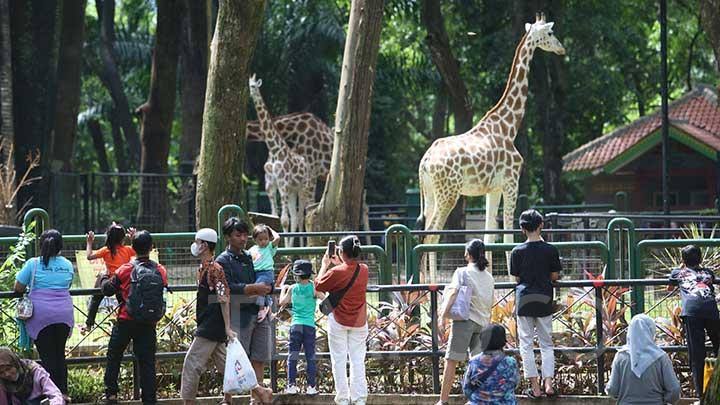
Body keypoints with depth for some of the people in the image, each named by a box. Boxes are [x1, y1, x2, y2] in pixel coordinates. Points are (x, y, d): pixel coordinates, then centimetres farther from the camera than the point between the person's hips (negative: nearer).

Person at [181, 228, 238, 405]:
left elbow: (224, 299, -19)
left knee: (192, 364, -10)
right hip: (209, 326, 10)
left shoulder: (214, 269, -15)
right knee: (222, 364, 15)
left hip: (210, 327, -10)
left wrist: (227, 328, -22)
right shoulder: (202, 269, 15)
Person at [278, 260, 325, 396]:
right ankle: (311, 386, 1)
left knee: (293, 357, 5)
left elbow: (282, 302, 14)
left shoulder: (292, 288, 3)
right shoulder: (314, 288, -4)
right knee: (310, 357, 4)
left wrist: (283, 289, 31)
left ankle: (291, 385, 0)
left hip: (295, 325, 1)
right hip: (309, 325, -1)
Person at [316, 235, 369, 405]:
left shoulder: (337, 272, -19)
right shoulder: (364, 270, -3)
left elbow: (318, 285, -4)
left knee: (339, 360, 3)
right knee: (358, 360, 7)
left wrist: (325, 265, 5)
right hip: (359, 322, 4)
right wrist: (339, 264, 18)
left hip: (338, 322, -4)